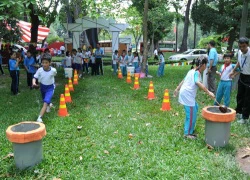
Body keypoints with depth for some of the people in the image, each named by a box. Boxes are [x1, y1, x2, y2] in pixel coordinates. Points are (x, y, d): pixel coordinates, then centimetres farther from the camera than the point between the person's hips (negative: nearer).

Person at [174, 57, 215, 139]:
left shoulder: (192, 71, 16)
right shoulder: (196, 72, -13)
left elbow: (183, 81, 21)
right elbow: (198, 83, -29)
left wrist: (177, 89, 28)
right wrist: (208, 92, -32)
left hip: (186, 94, 10)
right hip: (187, 95, -10)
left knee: (195, 107, 22)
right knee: (191, 114, -4)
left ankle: (189, 128, 31)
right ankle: (187, 133, 7)